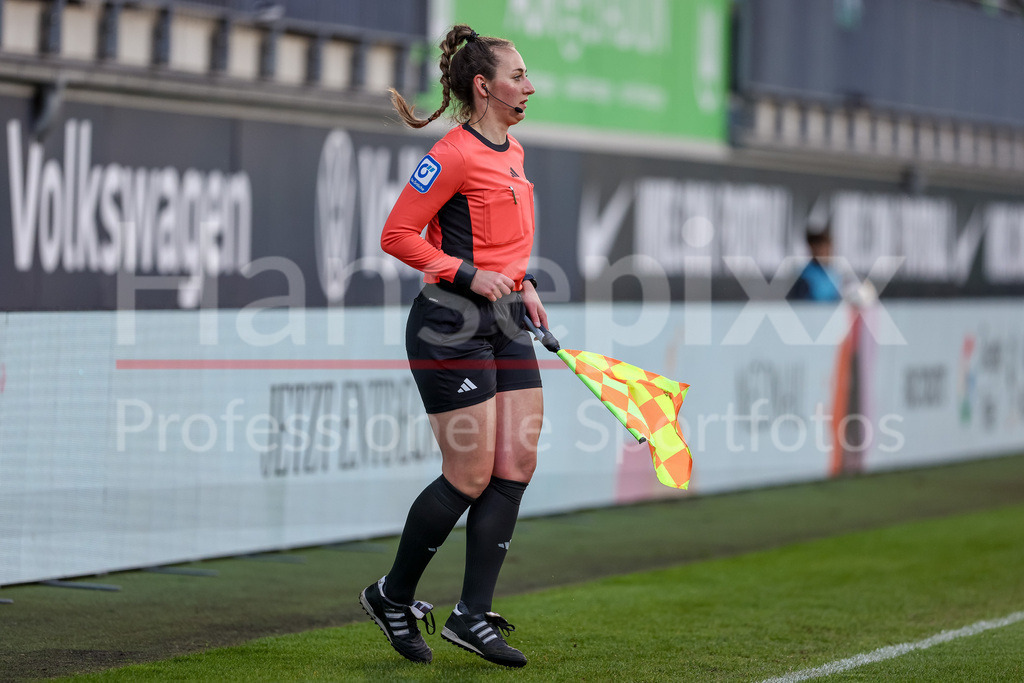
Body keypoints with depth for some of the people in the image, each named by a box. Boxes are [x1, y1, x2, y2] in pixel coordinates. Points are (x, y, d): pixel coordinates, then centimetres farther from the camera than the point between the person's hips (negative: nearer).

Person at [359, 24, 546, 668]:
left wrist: (522, 284, 12)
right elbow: (398, 235, -14)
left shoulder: (512, 153, 14)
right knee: (471, 476, -6)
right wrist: (468, 275, -18)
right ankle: (393, 596, 14)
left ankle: (473, 615, 7)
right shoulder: (455, 154, -14)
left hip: (506, 324, 9)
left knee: (517, 466, 2)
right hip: (450, 325, -9)